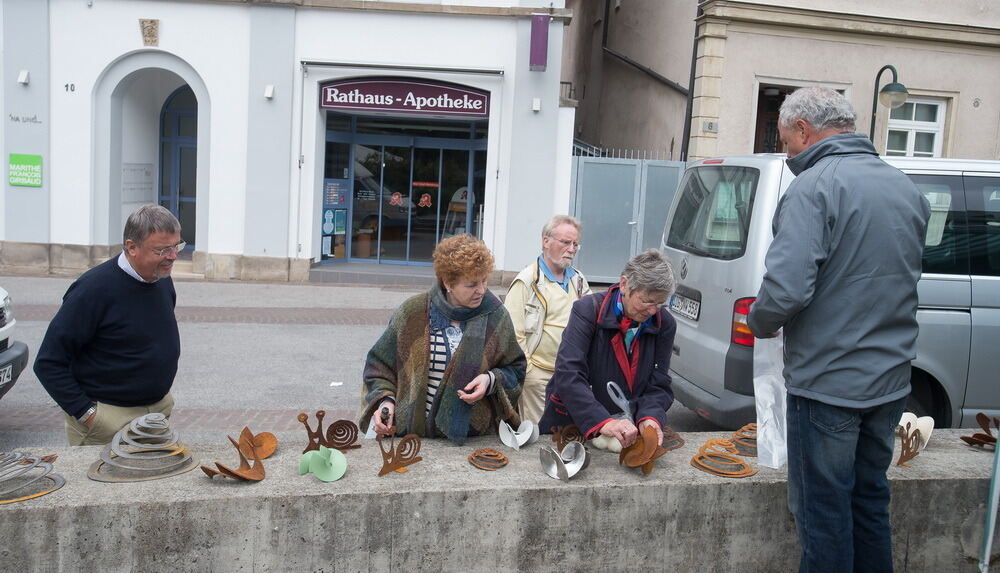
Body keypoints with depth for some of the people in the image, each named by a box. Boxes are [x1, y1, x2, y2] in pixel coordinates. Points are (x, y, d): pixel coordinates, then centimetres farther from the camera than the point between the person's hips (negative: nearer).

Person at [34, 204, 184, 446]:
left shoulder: (163, 280, 2)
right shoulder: (94, 288, -20)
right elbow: (49, 363, -17)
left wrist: (161, 394, 12)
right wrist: (86, 414, -17)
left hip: (160, 407, 7)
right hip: (107, 421, -6)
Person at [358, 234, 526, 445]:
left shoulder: (495, 316, 4)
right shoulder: (412, 312, 2)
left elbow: (516, 370, 13)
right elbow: (379, 363, 13)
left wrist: (492, 380, -6)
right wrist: (385, 399, -3)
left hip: (474, 437, 1)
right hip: (411, 433, 0)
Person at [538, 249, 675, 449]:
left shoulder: (665, 324, 0)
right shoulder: (588, 310, -13)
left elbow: (659, 385, 1)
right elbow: (568, 376, -24)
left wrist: (649, 418, -21)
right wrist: (602, 422, -36)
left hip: (625, 436, 4)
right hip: (570, 424, -3)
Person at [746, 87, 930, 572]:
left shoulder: (815, 186, -17)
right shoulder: (908, 190, 10)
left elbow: (786, 290, -27)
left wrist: (759, 323, -7)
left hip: (826, 382, -8)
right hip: (890, 380, 8)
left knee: (823, 512, 6)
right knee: (869, 500, 21)